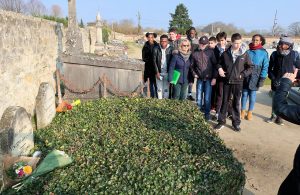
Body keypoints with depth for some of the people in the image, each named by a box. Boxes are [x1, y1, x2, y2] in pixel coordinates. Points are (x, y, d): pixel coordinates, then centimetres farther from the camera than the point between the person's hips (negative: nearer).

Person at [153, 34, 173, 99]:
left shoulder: (170, 49, -6)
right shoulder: (156, 49, -4)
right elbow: (154, 61, -3)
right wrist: (157, 72, -7)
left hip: (167, 72, 0)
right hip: (159, 72, 0)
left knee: (166, 89, 8)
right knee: (159, 89, 7)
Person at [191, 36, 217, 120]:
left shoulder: (210, 52, -2)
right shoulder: (195, 53, 3)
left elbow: (215, 65, -2)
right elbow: (192, 65, 13)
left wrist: (214, 77, -6)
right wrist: (194, 74, 0)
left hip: (209, 78, -2)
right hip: (199, 78, 2)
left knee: (207, 98, 0)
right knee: (198, 97, 6)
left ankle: (207, 113, 16)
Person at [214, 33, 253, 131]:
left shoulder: (244, 54, -3)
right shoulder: (226, 53, -1)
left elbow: (250, 67, 3)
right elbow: (219, 63, 14)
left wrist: (243, 74, -8)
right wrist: (219, 68, -6)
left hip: (238, 82, -1)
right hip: (227, 81, 1)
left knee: (236, 103, 9)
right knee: (224, 101, 8)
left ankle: (236, 123, 21)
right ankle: (221, 121, 19)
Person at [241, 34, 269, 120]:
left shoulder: (263, 52, -2)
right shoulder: (247, 50, 2)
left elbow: (265, 66, -3)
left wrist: (262, 78, -9)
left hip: (255, 77, -1)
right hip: (245, 75, 1)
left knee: (252, 95, 6)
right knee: (244, 94, 6)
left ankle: (250, 112, 19)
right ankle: (243, 111, 17)